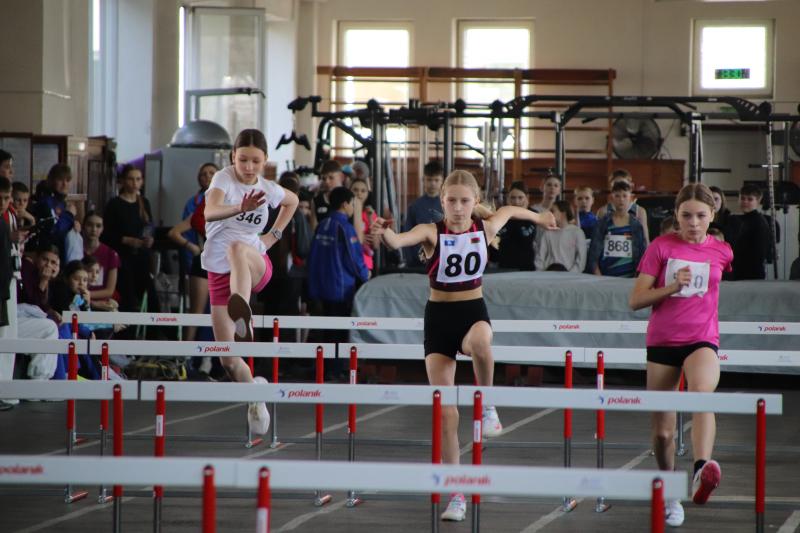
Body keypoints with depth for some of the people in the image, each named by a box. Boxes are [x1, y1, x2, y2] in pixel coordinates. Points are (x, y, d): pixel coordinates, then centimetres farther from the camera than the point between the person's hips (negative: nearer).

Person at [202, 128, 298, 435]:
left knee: (237, 247, -40)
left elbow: (292, 201, 29)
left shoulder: (268, 189, 3)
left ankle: (242, 313, -66)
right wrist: (240, 208, -50)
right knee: (228, 362, -1)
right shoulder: (224, 179, -9)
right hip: (219, 273, 1)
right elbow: (210, 213, -31)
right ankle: (255, 395, 28)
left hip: (256, 267, 0)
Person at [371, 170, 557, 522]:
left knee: (480, 344, -40)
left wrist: (538, 217, 40)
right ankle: (456, 494, 7)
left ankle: (486, 405, -10)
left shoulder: (485, 228, -1)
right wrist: (383, 234, -55)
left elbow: (508, 211, 22)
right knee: (445, 411, -3)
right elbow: (399, 241, -32)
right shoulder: (431, 232, -11)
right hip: (439, 317, -1)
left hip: (474, 311, 1)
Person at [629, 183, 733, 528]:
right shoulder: (661, 247, -2)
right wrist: (673, 287, -18)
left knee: (702, 392, -34)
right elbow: (636, 300, -7)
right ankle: (669, 495, 28)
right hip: (662, 342, 1)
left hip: (702, 340, -1)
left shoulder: (721, 252, 3)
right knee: (662, 432, 5)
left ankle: (702, 470, -53)